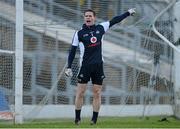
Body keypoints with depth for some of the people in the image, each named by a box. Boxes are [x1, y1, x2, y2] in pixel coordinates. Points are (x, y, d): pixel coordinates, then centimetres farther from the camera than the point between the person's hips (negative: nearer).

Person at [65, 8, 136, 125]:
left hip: (98, 66, 3)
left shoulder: (100, 28, 7)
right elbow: (73, 51, 1)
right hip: (85, 66, -3)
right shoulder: (79, 33, 0)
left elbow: (114, 20, 17)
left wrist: (128, 13, 22)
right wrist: (69, 67, -4)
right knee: (80, 93, -4)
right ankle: (77, 118, 4)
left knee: (97, 94, 3)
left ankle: (94, 120, 8)